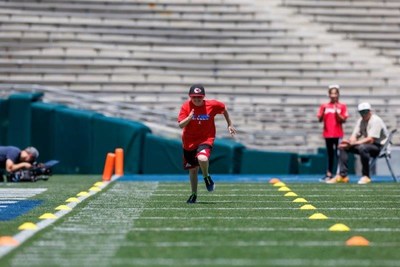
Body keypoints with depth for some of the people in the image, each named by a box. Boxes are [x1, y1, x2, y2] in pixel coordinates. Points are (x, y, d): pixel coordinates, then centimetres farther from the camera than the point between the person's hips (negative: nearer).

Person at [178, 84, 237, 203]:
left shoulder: (212, 105, -10)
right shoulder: (186, 106, -9)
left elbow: (224, 109, 10)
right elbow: (181, 125, -14)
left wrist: (230, 125, 14)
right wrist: (189, 117, -32)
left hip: (206, 139, -2)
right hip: (189, 141, 2)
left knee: (202, 159, -33)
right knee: (193, 169, 11)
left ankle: (206, 177, -1)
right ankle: (194, 194, 32)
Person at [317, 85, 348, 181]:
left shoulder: (342, 106, 2)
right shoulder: (324, 106, 8)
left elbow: (343, 120, -2)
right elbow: (320, 120, 5)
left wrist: (337, 113, -17)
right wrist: (323, 112, -13)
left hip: (338, 134, -2)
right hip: (328, 134, 3)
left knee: (338, 153, -8)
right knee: (330, 154, 8)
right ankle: (329, 174, 11)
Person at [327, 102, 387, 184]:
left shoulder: (375, 120, -17)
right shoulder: (361, 121, 9)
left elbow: (370, 140, -26)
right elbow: (354, 136, 4)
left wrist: (354, 143, -32)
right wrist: (349, 142, -20)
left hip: (379, 146, -9)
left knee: (362, 147, -39)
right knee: (343, 147, -1)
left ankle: (366, 176, -27)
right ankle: (343, 175, -4)